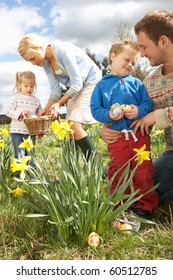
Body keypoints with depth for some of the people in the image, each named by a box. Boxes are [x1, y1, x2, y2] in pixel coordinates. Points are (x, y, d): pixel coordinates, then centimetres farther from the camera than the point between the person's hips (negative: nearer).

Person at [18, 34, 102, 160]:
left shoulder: (63, 50, -24)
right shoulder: (46, 63, 2)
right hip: (76, 88, 8)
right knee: (70, 127, -1)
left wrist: (59, 103, -26)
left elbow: (77, 83, -24)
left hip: (91, 83, -8)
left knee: (74, 124, -20)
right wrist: (46, 110, -12)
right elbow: (55, 90, 0)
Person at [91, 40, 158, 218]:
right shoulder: (102, 85, 6)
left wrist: (139, 111, -18)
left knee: (143, 171, 6)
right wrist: (109, 115, -18)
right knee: (118, 174, 9)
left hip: (140, 134, 1)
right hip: (117, 138, -1)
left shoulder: (136, 82, 9)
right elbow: (95, 109, 0)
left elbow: (148, 103, 2)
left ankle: (145, 204, 21)